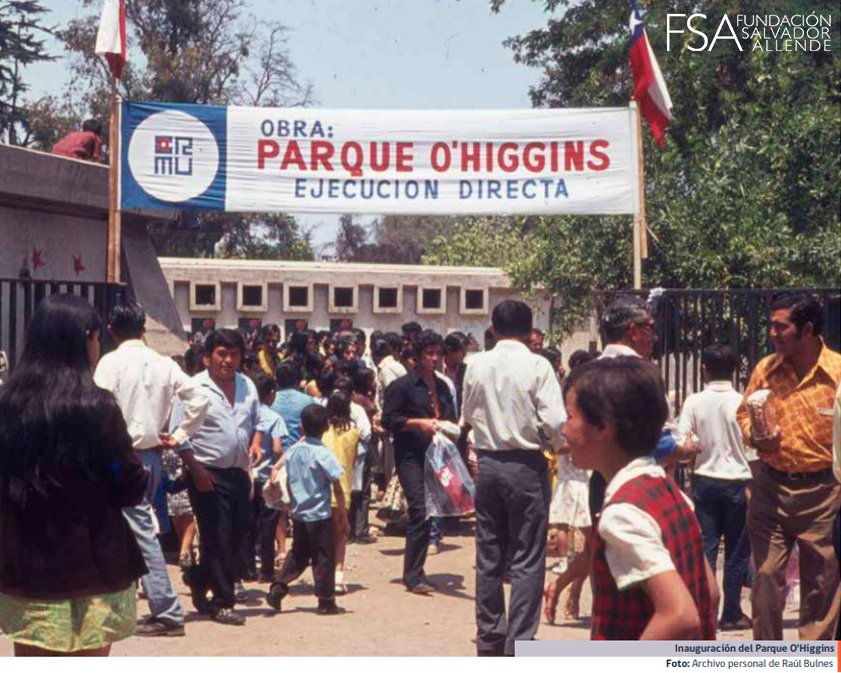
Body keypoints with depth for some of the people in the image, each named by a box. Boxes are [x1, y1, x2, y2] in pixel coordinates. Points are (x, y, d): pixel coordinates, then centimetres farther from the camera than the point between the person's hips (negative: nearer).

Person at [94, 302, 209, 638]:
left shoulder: (111, 362, -8)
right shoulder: (164, 364, 6)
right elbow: (199, 398, 2)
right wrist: (178, 436, 8)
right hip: (153, 454, 6)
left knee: (143, 533, -3)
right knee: (134, 529, 15)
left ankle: (168, 613, -2)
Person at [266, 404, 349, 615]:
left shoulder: (293, 450, 2)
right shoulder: (323, 454, -14)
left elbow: (289, 484, 11)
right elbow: (337, 489, -12)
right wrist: (343, 516, -5)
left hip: (298, 513, 6)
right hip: (320, 515, -6)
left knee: (298, 555, 18)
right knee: (324, 558, 3)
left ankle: (277, 589, 9)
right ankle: (326, 602, 7)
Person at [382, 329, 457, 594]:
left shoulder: (442, 386, 19)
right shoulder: (403, 385, -2)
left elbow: (451, 418, 27)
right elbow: (388, 420, -7)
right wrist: (420, 423, -16)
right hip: (411, 456, -7)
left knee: (433, 511, 8)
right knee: (420, 511, -15)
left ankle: (414, 572, 20)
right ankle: (413, 576, -9)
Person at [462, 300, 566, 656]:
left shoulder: (477, 365, 0)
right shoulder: (537, 366, -12)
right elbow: (554, 421, -15)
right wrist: (558, 445, 4)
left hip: (487, 463, 4)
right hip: (526, 466, -4)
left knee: (489, 554, 13)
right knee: (527, 558, 1)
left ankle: (489, 634, 21)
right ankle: (519, 640, -1)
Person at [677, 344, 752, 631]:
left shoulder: (694, 401, -5)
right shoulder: (742, 402, -7)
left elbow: (682, 443, -9)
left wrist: (700, 445, 8)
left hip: (705, 480, 1)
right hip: (737, 480, -1)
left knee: (705, 548, 7)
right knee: (737, 551, 7)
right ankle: (732, 614, 11)